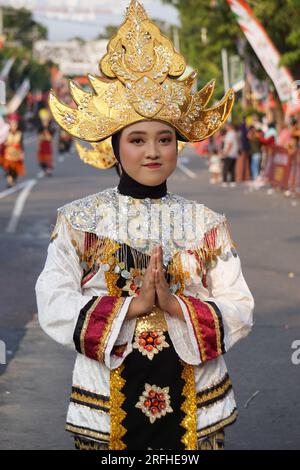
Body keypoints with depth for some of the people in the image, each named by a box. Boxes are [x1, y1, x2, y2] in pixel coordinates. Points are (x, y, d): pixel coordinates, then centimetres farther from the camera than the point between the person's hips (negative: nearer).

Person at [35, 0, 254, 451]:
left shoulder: (207, 223, 1)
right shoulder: (78, 221, -2)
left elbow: (240, 310, -3)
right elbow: (55, 308, -10)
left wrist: (175, 306, -20)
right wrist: (132, 305, -21)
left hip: (194, 404, 1)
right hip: (107, 408, -1)